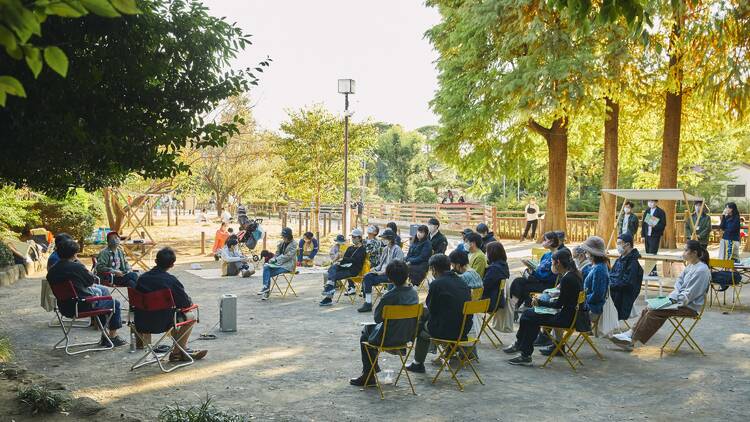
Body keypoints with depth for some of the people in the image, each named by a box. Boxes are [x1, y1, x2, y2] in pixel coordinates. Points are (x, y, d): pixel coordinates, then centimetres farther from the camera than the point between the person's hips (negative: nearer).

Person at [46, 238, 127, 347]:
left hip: (65, 308, 8)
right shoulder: (77, 267, -22)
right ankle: (113, 337, 17)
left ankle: (105, 336, 36)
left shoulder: (52, 270, -1)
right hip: (84, 306, -8)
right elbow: (93, 281, -6)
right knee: (115, 303, 13)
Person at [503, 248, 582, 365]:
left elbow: (559, 304, -16)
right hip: (569, 313, 10)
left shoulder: (567, 279, -21)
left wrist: (540, 302, -6)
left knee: (529, 317, -10)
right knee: (528, 313, 7)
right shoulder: (574, 274, 8)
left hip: (566, 317, -10)